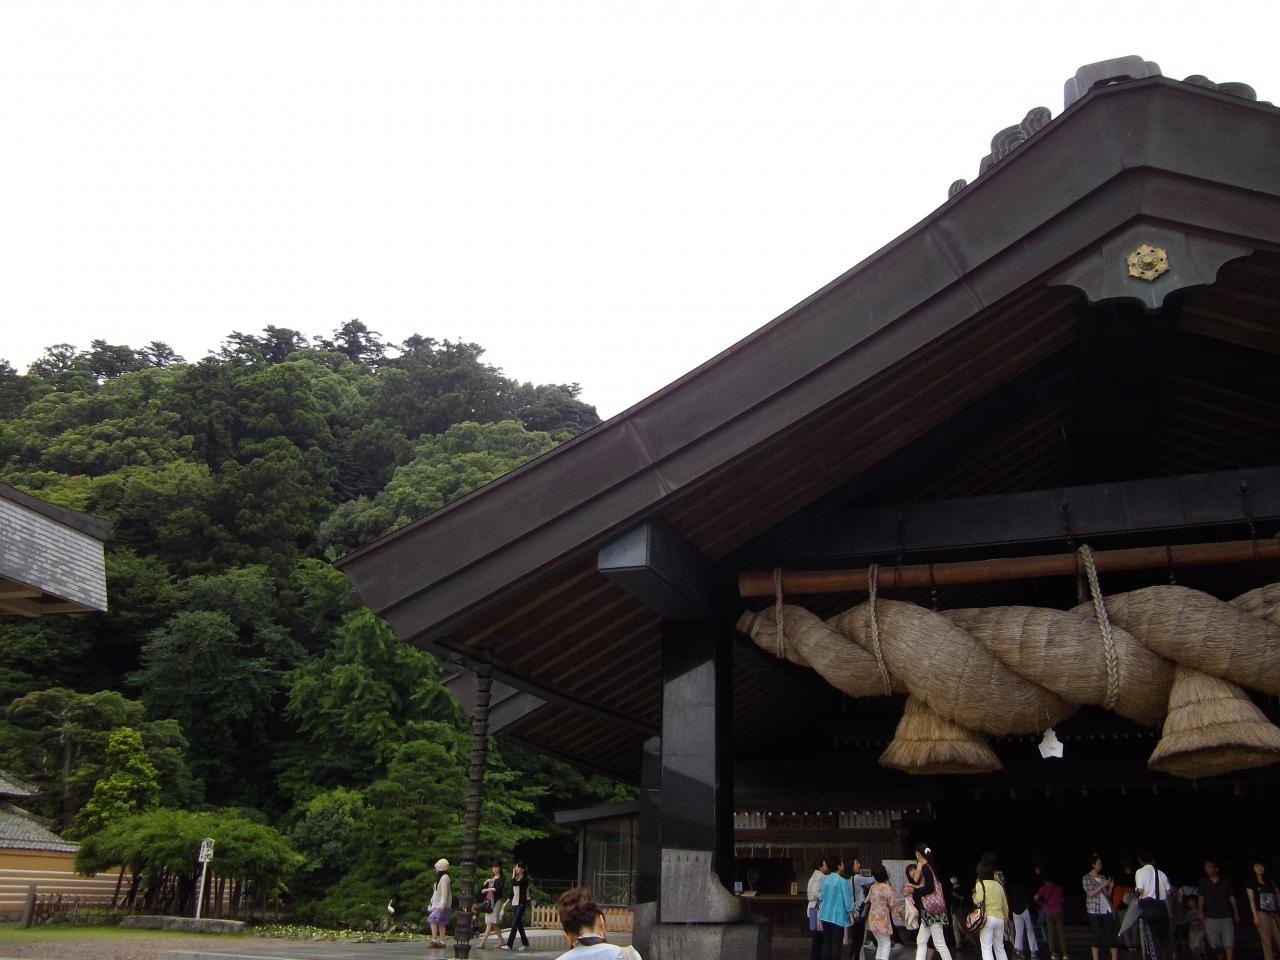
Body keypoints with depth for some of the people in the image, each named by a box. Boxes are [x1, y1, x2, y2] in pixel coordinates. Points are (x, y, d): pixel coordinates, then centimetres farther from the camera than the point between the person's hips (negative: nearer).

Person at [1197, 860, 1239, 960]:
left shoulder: (1225, 881, 4)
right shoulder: (1203, 882, 4)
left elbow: (1231, 897, 8)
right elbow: (1201, 897, 7)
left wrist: (1236, 912, 7)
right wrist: (1201, 912, 0)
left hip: (1226, 916, -1)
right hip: (1211, 917, 1)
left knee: (1229, 942, -8)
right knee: (1214, 942, 3)